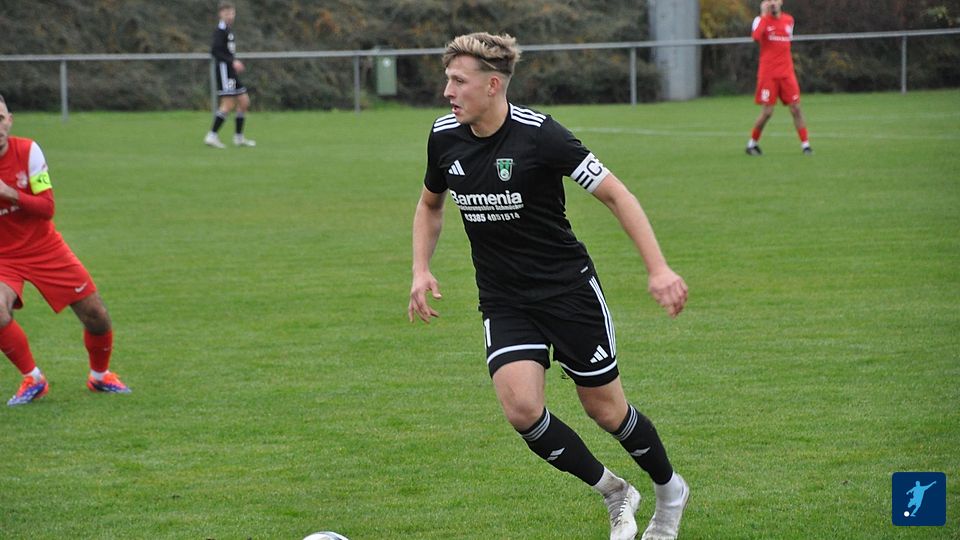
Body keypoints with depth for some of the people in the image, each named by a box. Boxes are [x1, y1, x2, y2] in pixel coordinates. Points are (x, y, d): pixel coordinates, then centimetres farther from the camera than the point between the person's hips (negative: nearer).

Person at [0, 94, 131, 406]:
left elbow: (46, 207, -14)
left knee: (97, 317, 0)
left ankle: (100, 376, 30)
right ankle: (33, 380, -8)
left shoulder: (27, 151, -11)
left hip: (44, 248, 2)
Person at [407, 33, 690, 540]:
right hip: (504, 303, 4)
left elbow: (616, 194, -15)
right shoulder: (445, 137, -4)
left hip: (569, 288, -4)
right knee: (521, 407, -17)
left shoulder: (538, 134, -20)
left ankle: (669, 491, 35)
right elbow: (430, 204, 17)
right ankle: (614, 494, 7)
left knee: (605, 409, 4)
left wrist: (658, 269, -20)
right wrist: (421, 270, 3)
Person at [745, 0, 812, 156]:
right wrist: (764, 14, -21)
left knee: (796, 108, -3)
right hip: (768, 74, -4)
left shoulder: (789, 20, 10)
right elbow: (756, 36, -25)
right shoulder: (761, 19, -3)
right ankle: (752, 143, 14)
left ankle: (805, 144, 1)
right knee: (767, 112, -4)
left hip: (787, 73, 4)